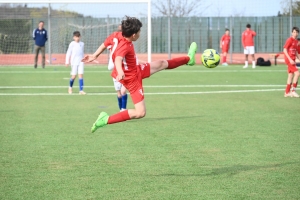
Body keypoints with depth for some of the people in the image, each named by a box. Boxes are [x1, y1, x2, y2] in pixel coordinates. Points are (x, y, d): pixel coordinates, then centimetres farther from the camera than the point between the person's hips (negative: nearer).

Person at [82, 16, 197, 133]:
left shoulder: (116, 35, -11)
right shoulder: (124, 46, -36)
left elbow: (105, 44, 4)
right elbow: (118, 59, -54)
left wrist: (94, 56, 19)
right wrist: (120, 72, -73)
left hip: (137, 70, 10)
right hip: (132, 79, -10)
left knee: (162, 64, 25)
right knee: (140, 113, -11)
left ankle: (188, 59, 49)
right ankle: (106, 120, -8)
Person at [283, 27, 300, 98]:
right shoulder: (289, 40, -13)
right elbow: (285, 50, -17)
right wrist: (290, 59, -23)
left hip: (292, 60, 9)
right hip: (289, 59, -9)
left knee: (291, 75, 10)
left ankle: (287, 92, 15)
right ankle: (293, 90, -10)